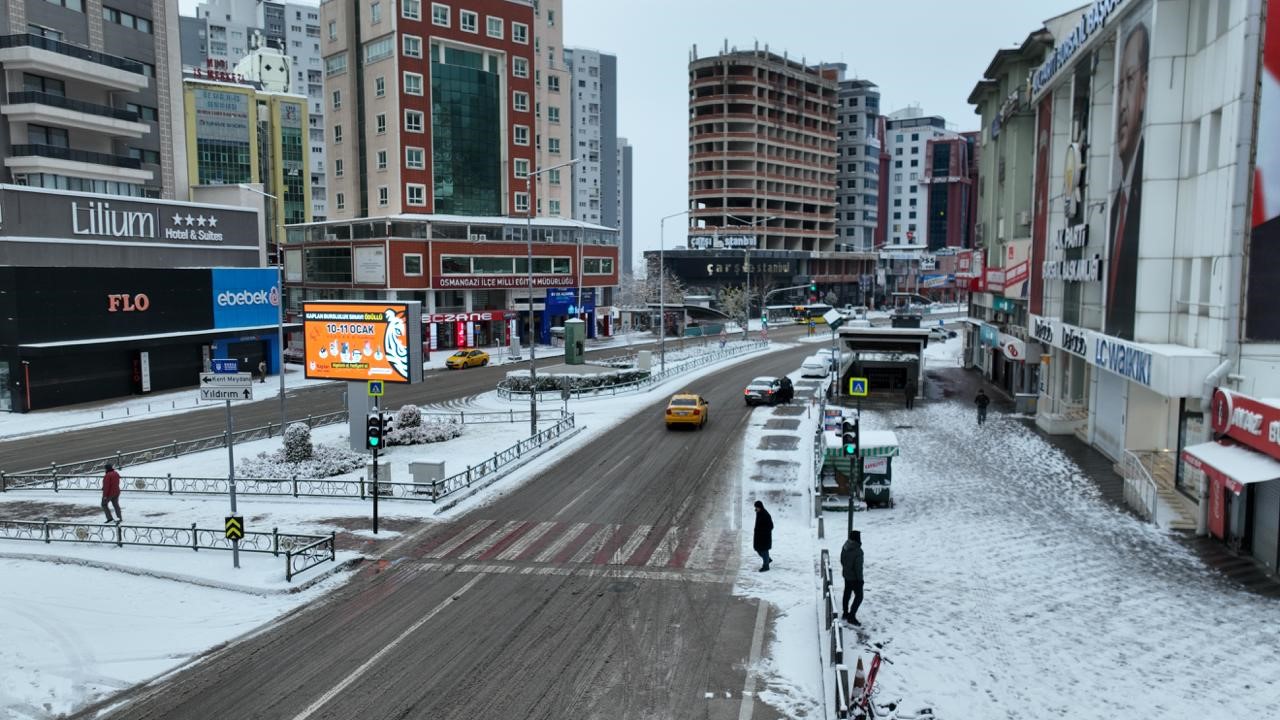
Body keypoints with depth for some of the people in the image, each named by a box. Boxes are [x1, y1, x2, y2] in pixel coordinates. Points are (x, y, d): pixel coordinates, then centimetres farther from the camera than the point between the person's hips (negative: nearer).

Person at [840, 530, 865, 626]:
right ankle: (851, 617, 0)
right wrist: (860, 578, -13)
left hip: (846, 575, 8)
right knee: (859, 596, 3)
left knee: (847, 594, 21)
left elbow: (842, 560, 9)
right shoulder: (858, 551, -27)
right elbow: (858, 566, -24)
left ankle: (845, 613, 34)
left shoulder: (845, 548, -3)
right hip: (854, 577, -8)